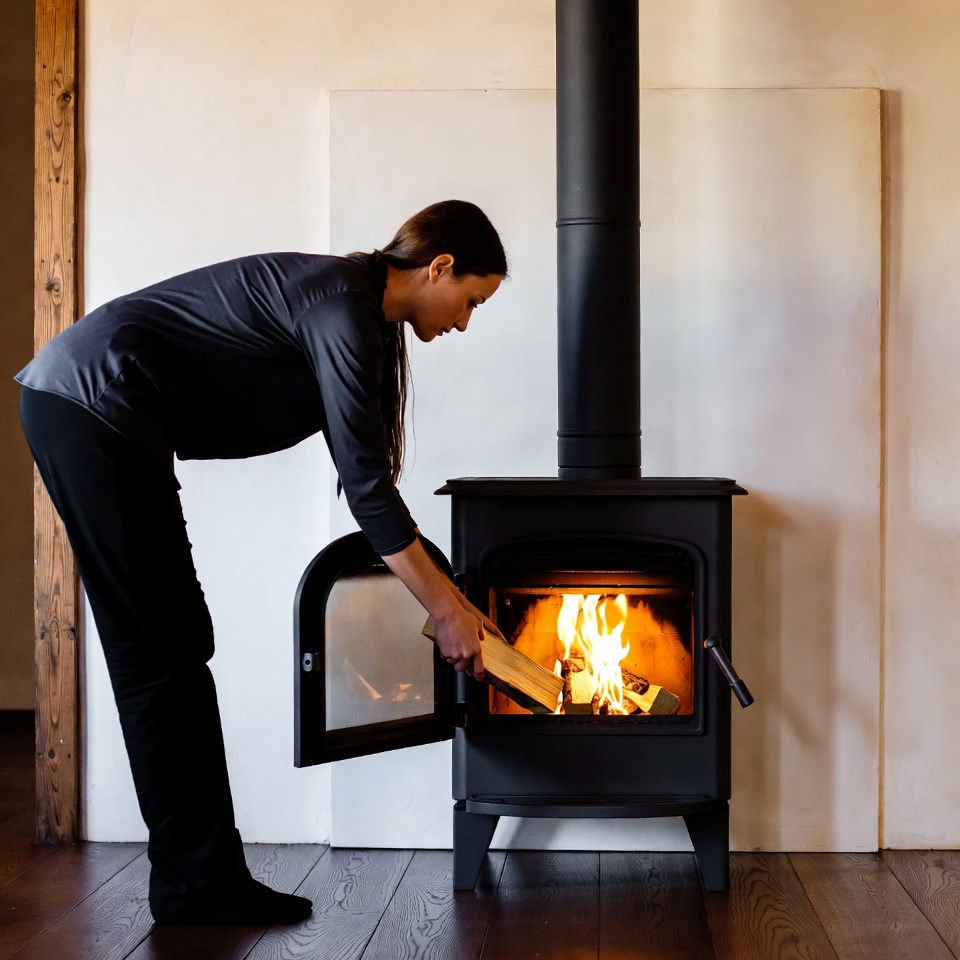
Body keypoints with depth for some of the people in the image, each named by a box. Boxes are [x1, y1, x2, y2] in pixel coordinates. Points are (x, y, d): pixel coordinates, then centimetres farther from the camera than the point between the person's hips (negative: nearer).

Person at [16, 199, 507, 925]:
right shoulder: (345, 308, -14)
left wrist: (448, 594, 19)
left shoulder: (350, 302, 16)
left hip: (73, 403, 10)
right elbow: (366, 486, -15)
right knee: (163, 653, -5)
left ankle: (199, 879, 15)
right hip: (97, 408, -10)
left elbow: (366, 475, 19)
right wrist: (445, 611, -6)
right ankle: (197, 882, 4)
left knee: (172, 648, 9)